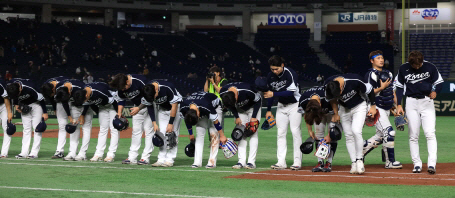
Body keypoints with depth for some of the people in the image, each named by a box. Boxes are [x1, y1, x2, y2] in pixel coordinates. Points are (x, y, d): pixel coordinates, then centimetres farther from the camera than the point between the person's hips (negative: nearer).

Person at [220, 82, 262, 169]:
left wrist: (253, 117, -20)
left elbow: (258, 100, -22)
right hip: (240, 110, 4)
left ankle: (251, 162, -15)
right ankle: (241, 161, -6)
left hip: (253, 107, -4)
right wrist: (236, 117, -9)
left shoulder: (246, 91, -40)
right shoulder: (223, 93, -27)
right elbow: (230, 106, -5)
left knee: (253, 132, -12)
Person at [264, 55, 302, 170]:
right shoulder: (270, 76, -2)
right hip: (281, 106, 6)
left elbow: (290, 92, -27)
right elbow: (270, 92, 8)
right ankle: (281, 162, 0)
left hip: (294, 105, -6)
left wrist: (274, 94, -32)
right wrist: (269, 110, 7)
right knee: (280, 133, 1)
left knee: (295, 131, -11)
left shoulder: (290, 74, -21)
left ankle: (297, 161, -9)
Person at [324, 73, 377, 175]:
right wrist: (335, 114, 5)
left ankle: (359, 160, -10)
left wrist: (373, 106, -9)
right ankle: (354, 163, 3)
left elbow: (369, 89, -16)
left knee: (356, 131, -21)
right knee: (348, 136, -1)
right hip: (344, 109, 4)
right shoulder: (328, 85, -23)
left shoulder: (354, 81, -36)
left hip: (359, 106, -4)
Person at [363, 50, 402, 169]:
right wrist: (381, 88, -22)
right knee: (389, 132, -18)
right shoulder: (371, 74, -11)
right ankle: (390, 161, -13)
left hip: (387, 109, 9)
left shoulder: (388, 73, 16)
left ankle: (361, 150, 27)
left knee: (380, 136, 10)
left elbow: (392, 91, 22)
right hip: (376, 108, -9)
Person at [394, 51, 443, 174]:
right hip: (411, 103, 1)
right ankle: (417, 164, 7)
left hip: (427, 101, -1)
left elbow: (439, 82, 5)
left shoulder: (430, 67, -5)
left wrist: (435, 92, -16)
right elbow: (399, 87, 7)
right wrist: (399, 105, 0)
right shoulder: (403, 69, -2)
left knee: (430, 134, -13)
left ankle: (432, 164, -16)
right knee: (413, 135, 1)